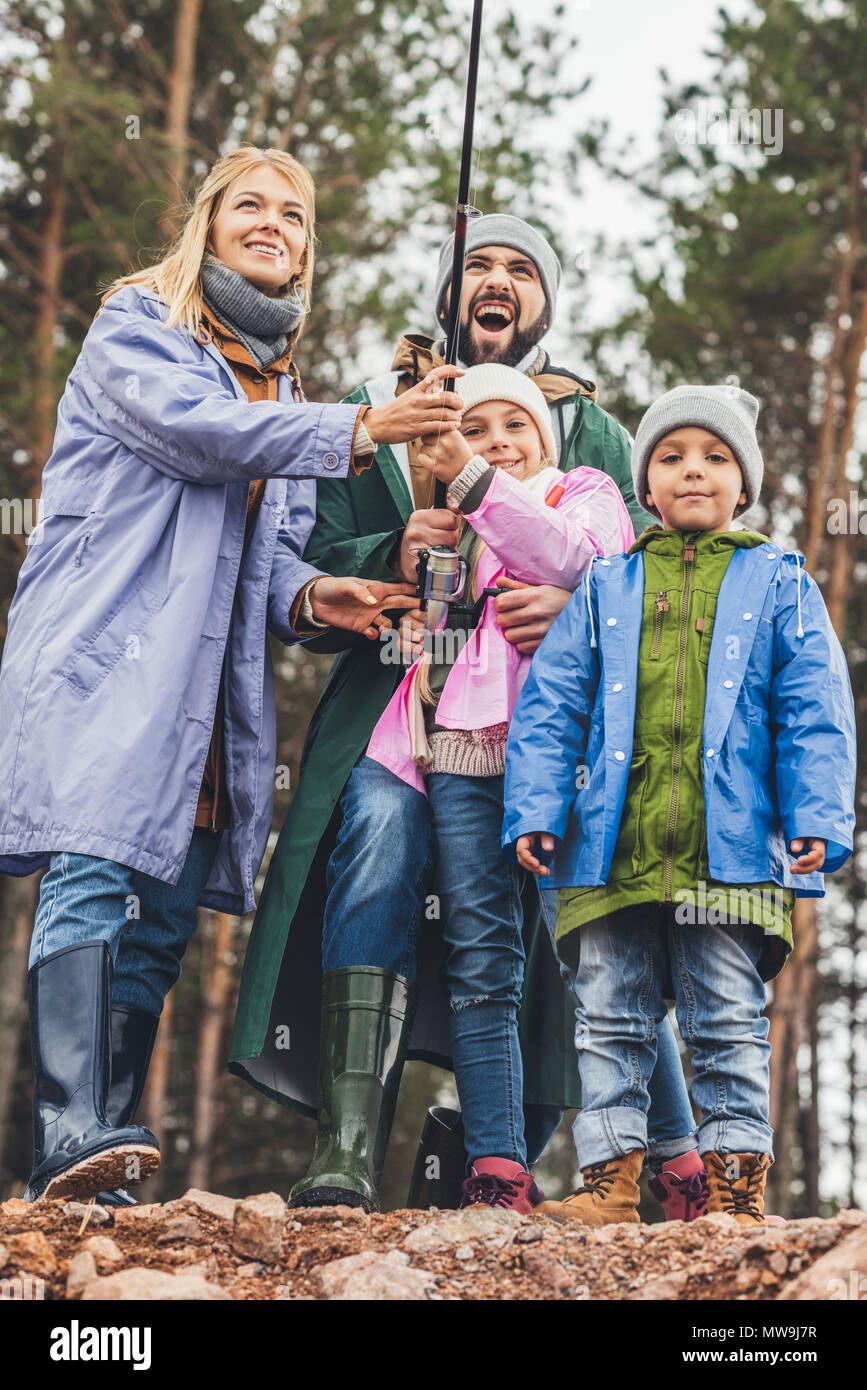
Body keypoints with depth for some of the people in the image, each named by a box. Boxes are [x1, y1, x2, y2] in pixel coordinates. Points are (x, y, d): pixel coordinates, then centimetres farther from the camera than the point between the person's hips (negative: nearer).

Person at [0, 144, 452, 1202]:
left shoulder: (281, 387, 26)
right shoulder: (135, 324, 6)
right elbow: (192, 426, -14)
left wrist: (308, 597, 0)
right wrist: (358, 431, -19)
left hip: (211, 694, 7)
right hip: (104, 658, -7)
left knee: (163, 916, 0)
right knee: (91, 875, -20)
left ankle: (89, 1155, 1)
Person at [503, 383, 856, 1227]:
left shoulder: (777, 585, 9)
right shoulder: (604, 589, 14)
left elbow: (814, 715, 4)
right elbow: (549, 706, 10)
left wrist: (817, 822, -7)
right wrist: (536, 809, -1)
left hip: (729, 853, -2)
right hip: (613, 852, 2)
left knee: (729, 1029, 1)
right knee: (610, 1022, 5)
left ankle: (737, 1191, 7)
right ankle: (609, 1183, 10)